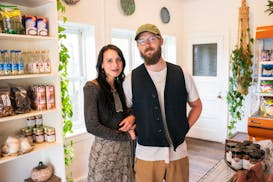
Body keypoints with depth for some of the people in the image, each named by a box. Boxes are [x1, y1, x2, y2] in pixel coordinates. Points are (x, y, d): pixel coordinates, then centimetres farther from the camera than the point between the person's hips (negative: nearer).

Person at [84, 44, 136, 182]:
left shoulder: (121, 86, 4)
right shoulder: (92, 87, -14)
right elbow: (92, 126, -18)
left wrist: (132, 117, -10)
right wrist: (125, 136, -11)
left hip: (126, 148, 6)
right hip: (105, 149, -5)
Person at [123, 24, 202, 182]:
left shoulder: (182, 75, -1)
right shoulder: (131, 79, -4)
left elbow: (197, 105, 11)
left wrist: (184, 129, 2)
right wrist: (136, 131, -5)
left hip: (178, 152, 2)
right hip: (146, 155, -1)